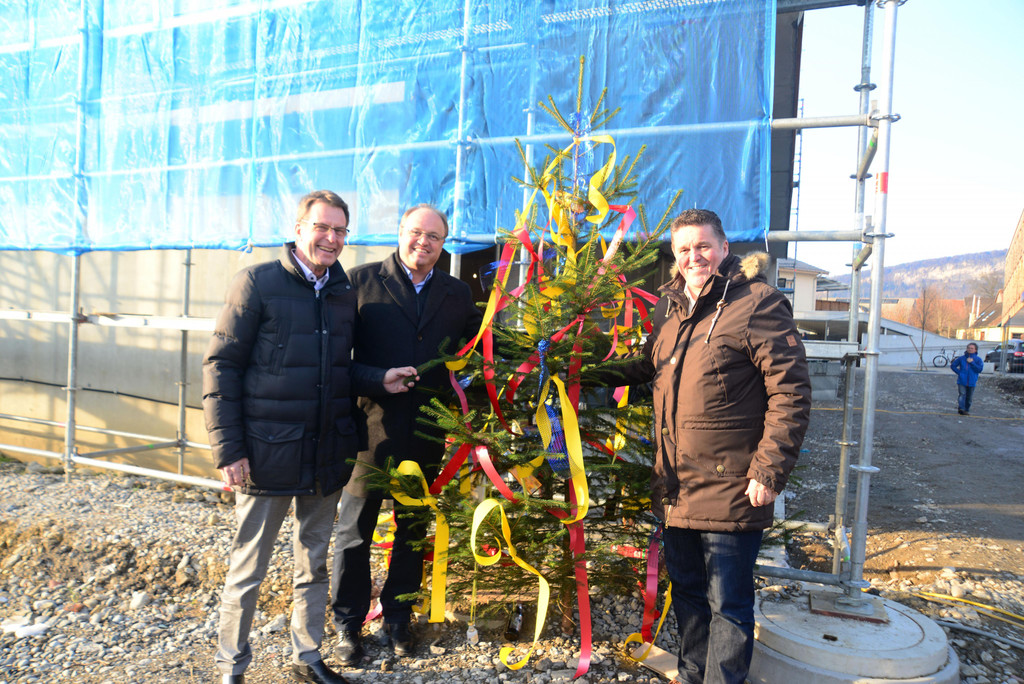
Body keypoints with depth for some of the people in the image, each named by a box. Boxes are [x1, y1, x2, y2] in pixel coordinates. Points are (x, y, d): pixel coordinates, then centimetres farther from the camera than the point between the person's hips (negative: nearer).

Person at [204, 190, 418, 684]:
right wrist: (228, 448, -13)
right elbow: (221, 366, -8)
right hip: (267, 453, -5)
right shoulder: (258, 282, -7)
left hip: (327, 455, 5)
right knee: (248, 569, 8)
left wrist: (380, 381, -3)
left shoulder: (345, 292, 8)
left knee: (314, 565, 18)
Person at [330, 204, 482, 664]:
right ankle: (349, 622, 28)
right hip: (372, 424, -3)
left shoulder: (458, 294, 9)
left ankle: (398, 617, 35)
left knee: (414, 530, 16)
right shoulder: (362, 281, -1)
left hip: (427, 434, 3)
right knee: (355, 527, 10)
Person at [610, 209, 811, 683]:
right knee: (686, 591, 22)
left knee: (728, 604, 7)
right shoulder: (669, 309, 11)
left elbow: (790, 392, -15)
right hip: (675, 490, 7)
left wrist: (769, 471, -17)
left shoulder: (757, 303, -11)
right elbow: (645, 367, 27)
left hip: (730, 491, -7)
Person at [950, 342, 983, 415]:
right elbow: (952, 366, 11)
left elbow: (980, 369, -8)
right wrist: (959, 372, -2)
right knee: (962, 394, -15)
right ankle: (960, 408, -27)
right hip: (962, 381, -1)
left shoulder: (978, 359, 4)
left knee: (969, 398, 8)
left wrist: (972, 363, -14)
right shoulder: (961, 358, 5)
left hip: (971, 382, 1)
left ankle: (967, 410, 19)